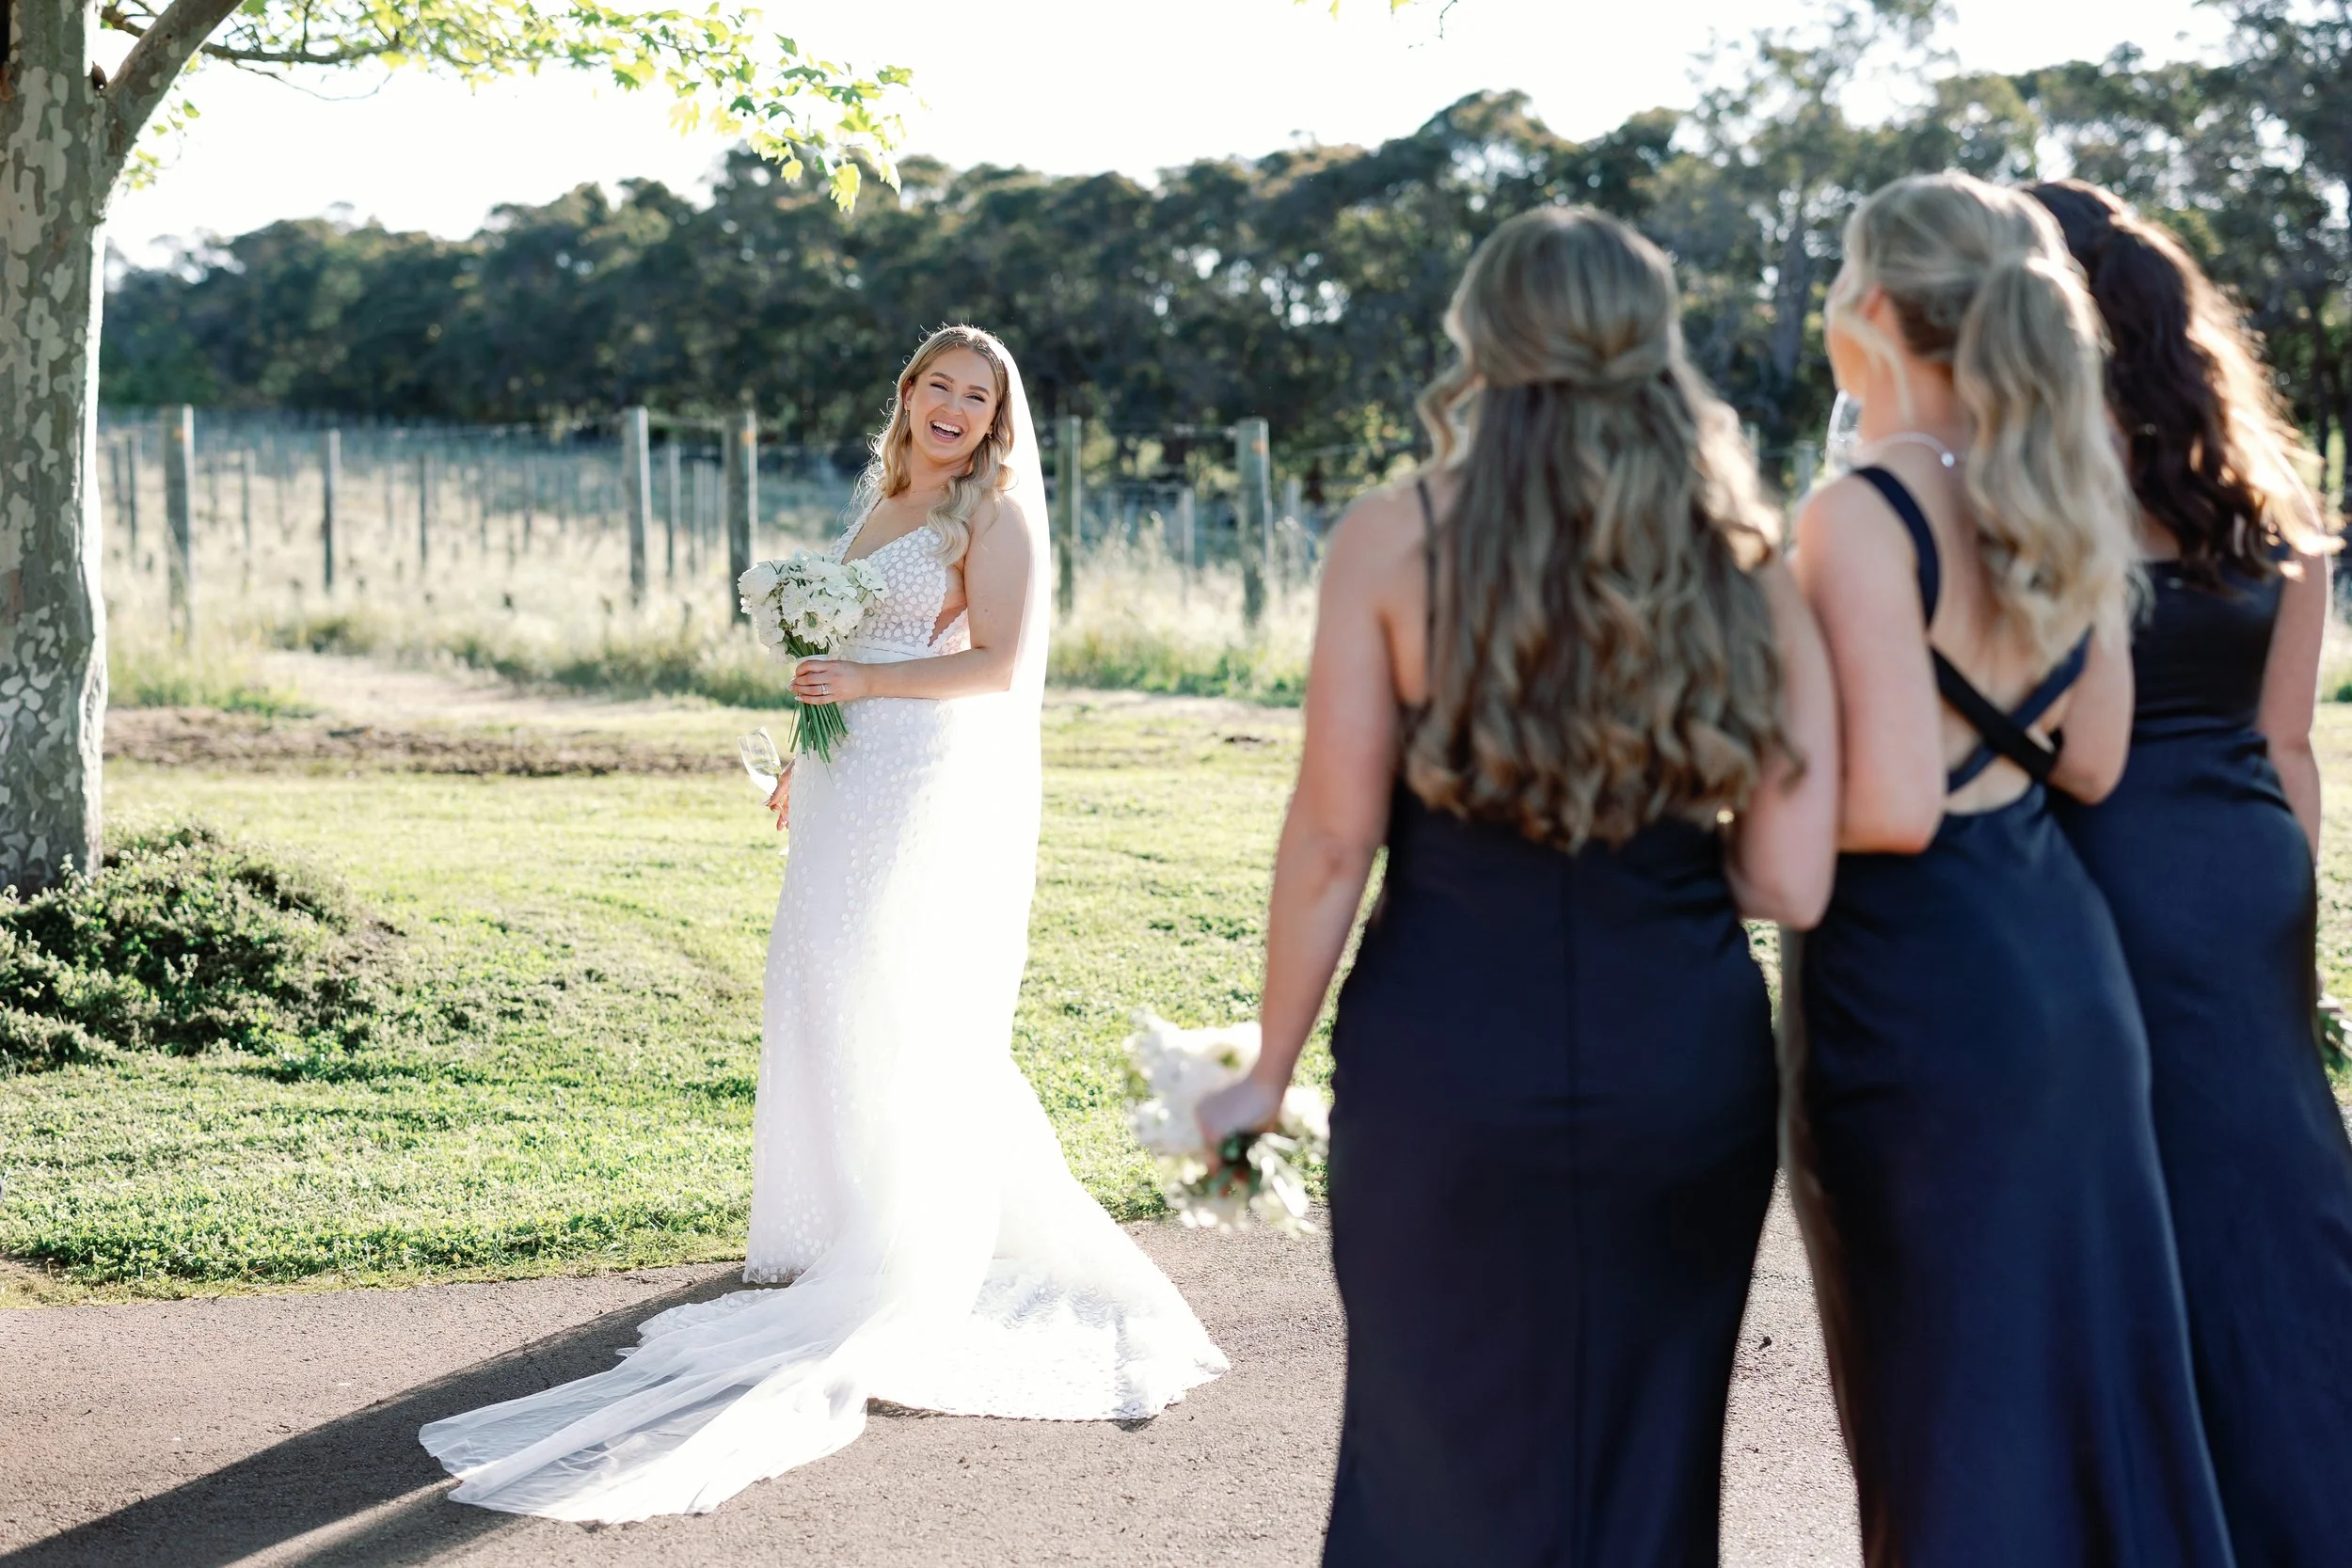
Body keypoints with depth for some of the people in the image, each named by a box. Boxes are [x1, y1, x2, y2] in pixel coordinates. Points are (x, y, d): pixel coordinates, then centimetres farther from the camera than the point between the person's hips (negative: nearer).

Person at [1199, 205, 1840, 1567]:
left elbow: (1334, 843, -8)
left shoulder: (1395, 540, -5)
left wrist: (1270, 1070, 3)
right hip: (1687, 1067, 2)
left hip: (1450, 1061, -2)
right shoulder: (1745, 569, 1)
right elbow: (1790, 883, -3)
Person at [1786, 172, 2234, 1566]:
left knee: (1950, 1410, 6)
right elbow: (2089, 761, 11)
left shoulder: (1862, 517, -17)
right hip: (2066, 960, 7)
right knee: (2092, 1364, 18)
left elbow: (1895, 805, -23)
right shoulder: (2066, 498, 5)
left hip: (1919, 987, -7)